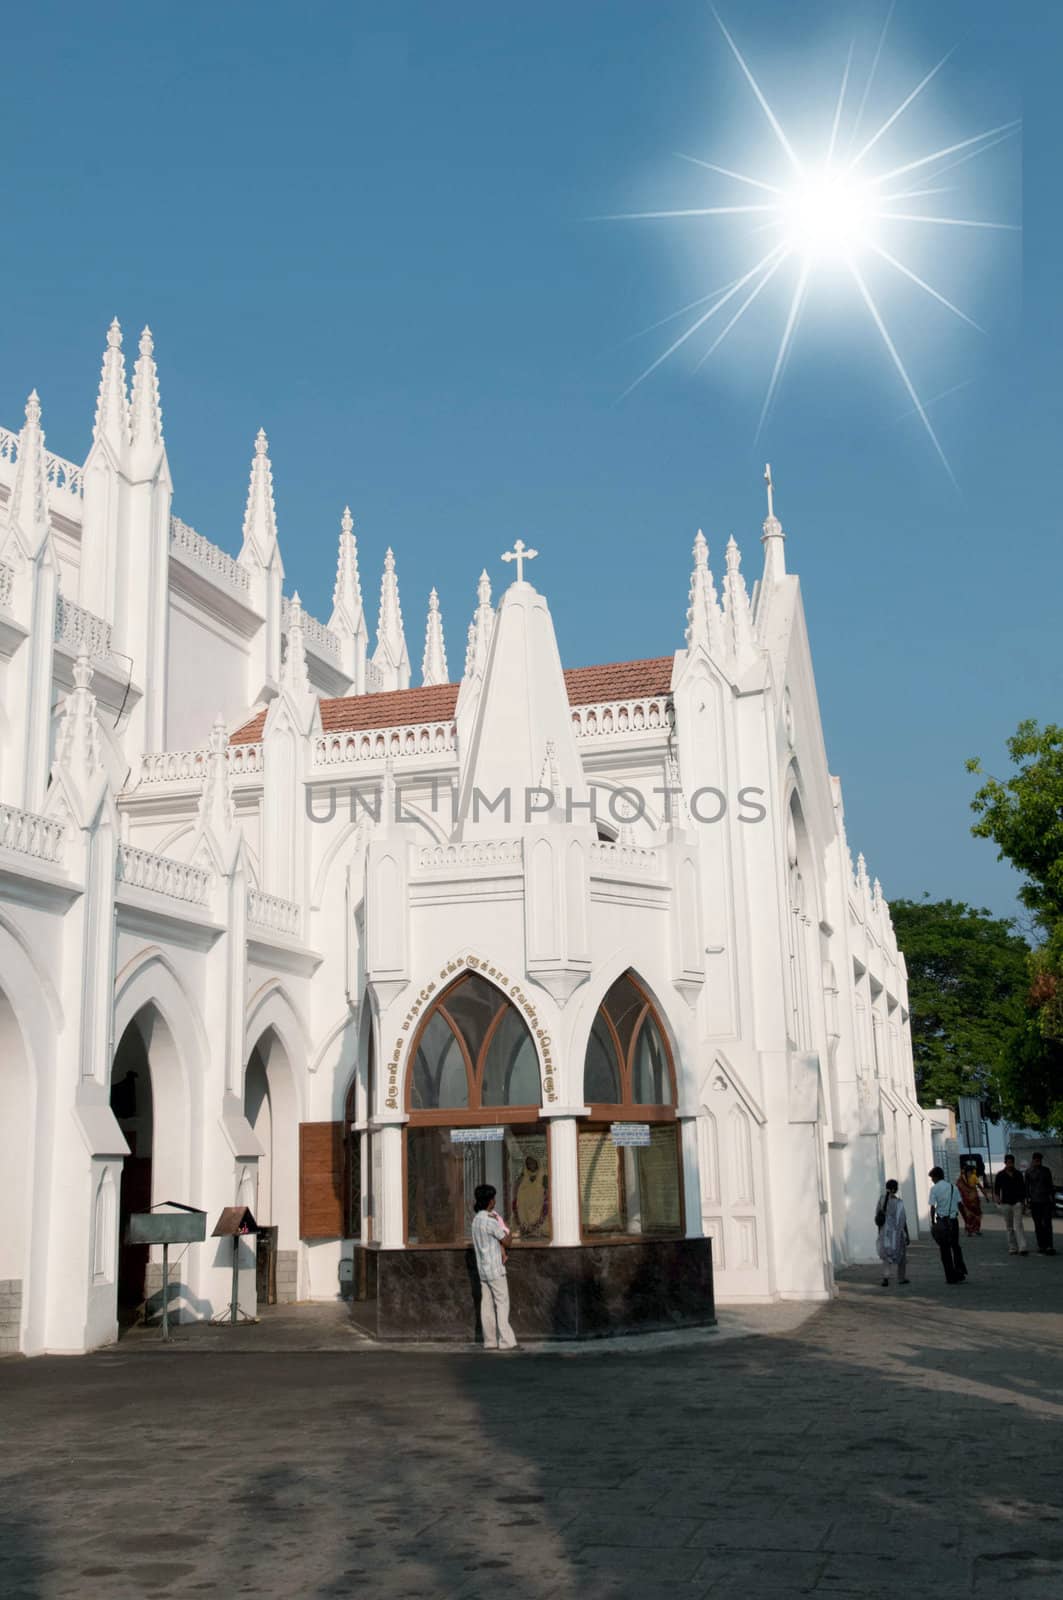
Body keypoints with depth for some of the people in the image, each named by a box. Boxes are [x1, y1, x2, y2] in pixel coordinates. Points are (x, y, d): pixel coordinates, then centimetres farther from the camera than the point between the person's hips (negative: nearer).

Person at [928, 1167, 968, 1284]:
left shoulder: (934, 1189, -6)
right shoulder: (953, 1187, 6)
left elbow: (932, 1207, -9)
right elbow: (959, 1204, 4)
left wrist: (932, 1223, -4)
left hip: (941, 1221, -3)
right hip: (953, 1220, 3)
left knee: (945, 1249, 5)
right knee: (955, 1246, 19)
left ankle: (951, 1277, 7)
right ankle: (960, 1271, 9)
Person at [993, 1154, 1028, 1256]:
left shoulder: (1018, 1174, 7)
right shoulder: (1000, 1175, 3)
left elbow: (1023, 1189, 14)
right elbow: (996, 1189, 5)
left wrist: (1024, 1203, 13)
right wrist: (997, 1198, -13)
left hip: (1017, 1203, 0)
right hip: (1006, 1203, 0)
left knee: (1018, 1226, -12)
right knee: (1009, 1228, 5)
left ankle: (1022, 1248, -18)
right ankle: (1012, 1248, 12)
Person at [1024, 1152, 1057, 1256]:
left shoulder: (1046, 1170, 9)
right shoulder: (1029, 1172, 5)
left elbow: (1051, 1185, 12)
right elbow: (1027, 1187, 5)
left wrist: (1053, 1199, 8)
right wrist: (1028, 1200, -2)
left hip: (1046, 1200, 0)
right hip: (1034, 1201, 0)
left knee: (1047, 1224, -11)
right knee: (1038, 1225, 4)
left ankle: (1049, 1246, -16)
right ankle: (1041, 1246, 10)